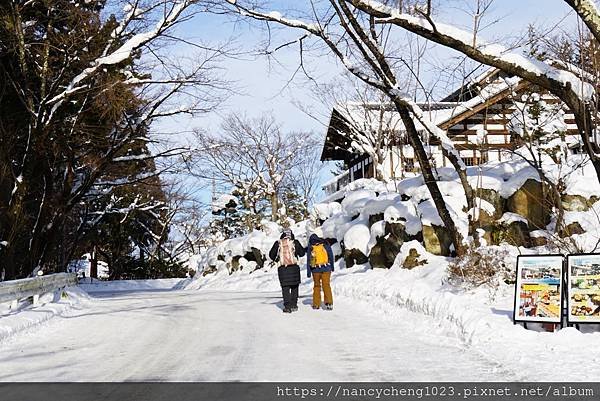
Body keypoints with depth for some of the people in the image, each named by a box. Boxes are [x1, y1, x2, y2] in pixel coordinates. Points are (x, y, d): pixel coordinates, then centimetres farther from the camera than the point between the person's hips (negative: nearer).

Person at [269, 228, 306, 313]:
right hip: (294, 267, 0)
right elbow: (302, 253, 5)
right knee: (294, 286, 14)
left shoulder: (278, 243, 2)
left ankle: (287, 306, -4)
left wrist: (276, 259, 26)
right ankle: (293, 305, 14)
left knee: (285, 287, 3)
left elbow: (271, 255, 7)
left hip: (282, 268, 0)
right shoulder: (295, 242, 0)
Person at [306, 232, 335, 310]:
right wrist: (332, 267, 20)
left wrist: (308, 272, 6)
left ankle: (316, 304, 12)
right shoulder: (325, 244, 3)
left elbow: (308, 260, 2)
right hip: (326, 268, -1)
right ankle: (329, 302, -13)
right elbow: (331, 256, 9)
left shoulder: (310, 247, 2)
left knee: (316, 285, 12)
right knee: (326, 285, -1)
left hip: (315, 269, 1)